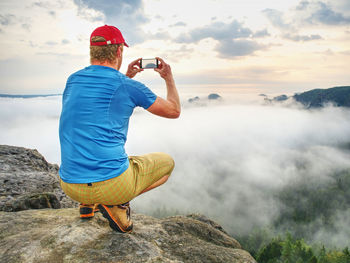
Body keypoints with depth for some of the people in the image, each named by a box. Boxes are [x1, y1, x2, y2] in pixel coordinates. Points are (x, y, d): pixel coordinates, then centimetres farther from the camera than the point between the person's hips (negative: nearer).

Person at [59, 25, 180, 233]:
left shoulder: (73, 80, 8)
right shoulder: (128, 86, -9)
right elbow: (174, 111, 5)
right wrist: (169, 78, 21)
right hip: (111, 183, -7)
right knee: (167, 162, 17)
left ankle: (89, 203, 18)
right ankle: (117, 202, -1)